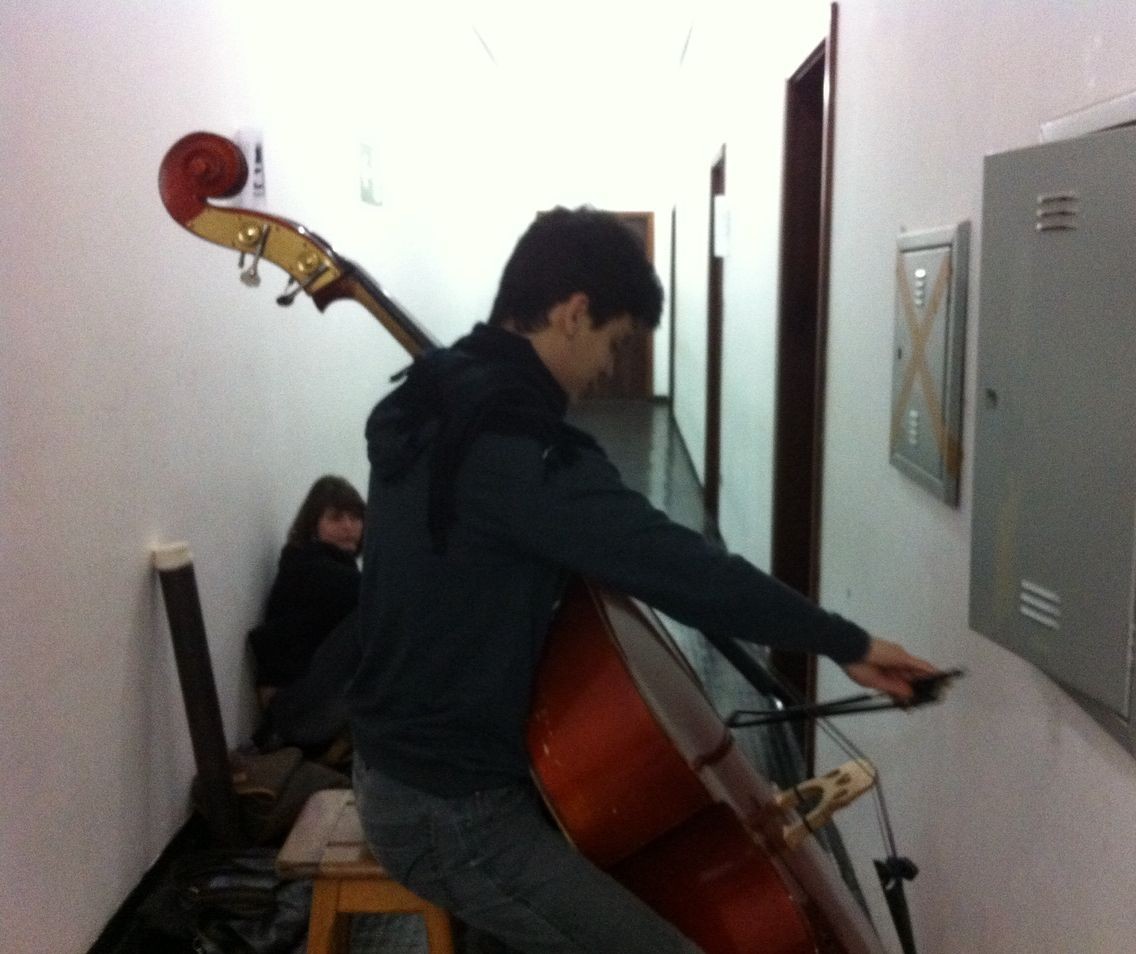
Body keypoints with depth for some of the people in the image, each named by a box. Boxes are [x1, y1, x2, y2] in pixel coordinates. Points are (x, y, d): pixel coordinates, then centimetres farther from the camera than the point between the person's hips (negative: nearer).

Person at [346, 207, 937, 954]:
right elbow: (683, 570, -28)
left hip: (412, 765, 10)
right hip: (449, 809, -10)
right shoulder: (516, 451, -27)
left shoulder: (433, 405, 4)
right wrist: (847, 643, -17)